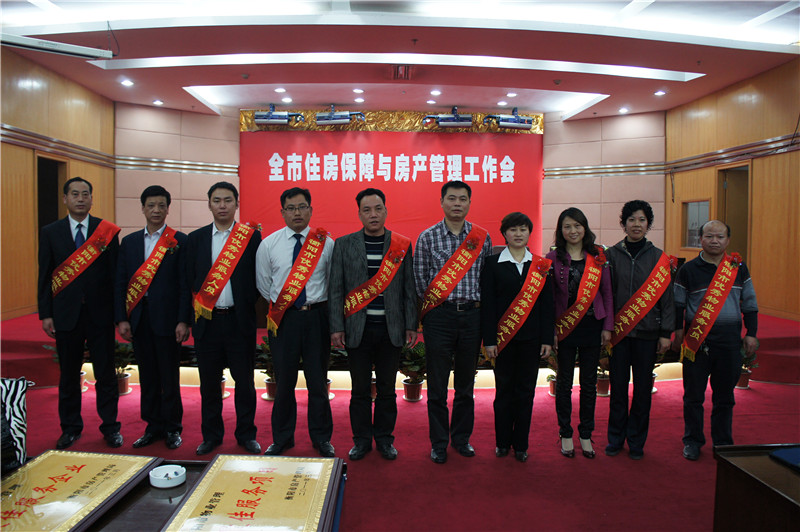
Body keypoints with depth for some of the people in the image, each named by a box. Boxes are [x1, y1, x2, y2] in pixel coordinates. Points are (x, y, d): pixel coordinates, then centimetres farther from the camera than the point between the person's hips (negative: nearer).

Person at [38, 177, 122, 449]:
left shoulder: (107, 230, 1)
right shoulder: (50, 232, 6)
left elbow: (116, 273, 0)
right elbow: (45, 276, 5)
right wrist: (46, 314, -1)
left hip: (100, 313, -1)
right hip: (66, 314, 1)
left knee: (105, 373, 6)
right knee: (69, 374, 12)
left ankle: (110, 426, 18)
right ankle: (70, 427, 27)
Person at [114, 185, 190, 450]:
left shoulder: (179, 241, -2)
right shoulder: (129, 242, 11)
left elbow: (185, 284, -6)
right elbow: (120, 283, 9)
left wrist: (183, 321, -12)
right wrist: (121, 319, 1)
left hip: (167, 318, -4)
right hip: (138, 318, 4)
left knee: (170, 377, 4)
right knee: (147, 376, 12)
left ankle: (172, 428, 18)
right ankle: (153, 426, 25)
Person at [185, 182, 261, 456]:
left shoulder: (252, 236, 0)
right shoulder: (196, 238, 7)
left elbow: (258, 277, -1)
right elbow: (190, 279, 7)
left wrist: (247, 306, -7)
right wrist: (198, 305, -3)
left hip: (240, 320, -2)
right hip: (207, 320, 2)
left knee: (244, 381, 8)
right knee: (209, 382, 11)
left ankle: (246, 434, 23)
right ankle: (211, 435, 27)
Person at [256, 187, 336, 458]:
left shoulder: (326, 243, 1)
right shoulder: (268, 244, 3)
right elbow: (263, 283, 11)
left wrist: (317, 305, 1)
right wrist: (279, 304, 6)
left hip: (317, 316, 0)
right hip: (283, 318, 1)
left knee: (318, 380, 9)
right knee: (284, 380, 10)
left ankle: (321, 438, 25)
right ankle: (281, 438, 27)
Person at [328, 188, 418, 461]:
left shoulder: (403, 245, 4)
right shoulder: (343, 244, 3)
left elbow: (409, 288, 6)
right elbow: (335, 289, 2)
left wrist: (411, 325, 2)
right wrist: (336, 327, -4)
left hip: (391, 330, 1)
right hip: (357, 329, 0)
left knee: (387, 388, 10)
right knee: (360, 389, 9)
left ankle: (384, 439, 27)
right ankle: (362, 440, 25)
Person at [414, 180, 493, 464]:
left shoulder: (482, 237, 5)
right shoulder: (427, 237, -1)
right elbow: (420, 278, 3)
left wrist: (477, 303, 3)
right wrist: (434, 302, 1)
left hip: (472, 315, 2)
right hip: (439, 315, -2)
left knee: (466, 384, 13)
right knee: (437, 384, 5)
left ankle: (462, 438, 29)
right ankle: (439, 443, 19)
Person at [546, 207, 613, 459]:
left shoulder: (598, 256, 3)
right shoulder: (553, 258, -2)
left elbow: (607, 293, 6)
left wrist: (607, 326, 1)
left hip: (592, 326, 2)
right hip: (564, 328, -1)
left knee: (589, 382, 10)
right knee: (564, 382, 8)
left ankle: (586, 434, 25)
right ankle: (566, 434, 23)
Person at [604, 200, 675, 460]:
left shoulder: (658, 257, 3)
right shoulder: (612, 255, 2)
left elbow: (666, 296, 3)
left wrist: (666, 333, -1)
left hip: (647, 332, 0)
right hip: (618, 331, 0)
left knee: (643, 388, 7)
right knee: (618, 387, 7)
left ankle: (636, 440, 22)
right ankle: (616, 437, 23)